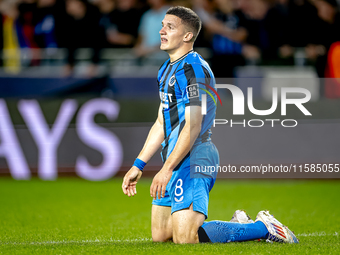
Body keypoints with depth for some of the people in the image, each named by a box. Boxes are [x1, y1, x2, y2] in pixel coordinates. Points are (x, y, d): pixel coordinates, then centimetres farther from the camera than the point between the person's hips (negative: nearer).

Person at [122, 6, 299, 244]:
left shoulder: (194, 69, -13)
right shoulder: (167, 69, 19)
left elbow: (193, 127, -19)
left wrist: (167, 169, -21)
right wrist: (138, 166, 20)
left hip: (192, 160, -10)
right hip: (177, 161, 10)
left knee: (185, 239, -19)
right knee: (159, 235, 9)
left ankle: (263, 228, -6)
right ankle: (236, 225, 20)